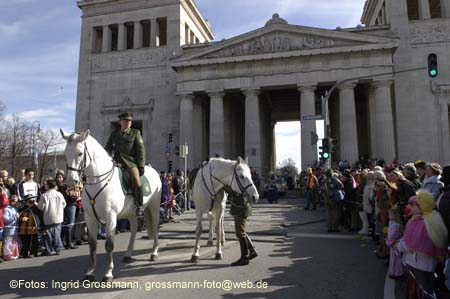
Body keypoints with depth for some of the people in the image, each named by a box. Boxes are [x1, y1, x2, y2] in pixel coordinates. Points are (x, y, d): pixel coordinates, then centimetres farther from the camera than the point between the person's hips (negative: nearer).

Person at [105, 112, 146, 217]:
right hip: (117, 161, 4)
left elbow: (141, 150, 2)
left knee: (136, 178, -27)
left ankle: (140, 206, -19)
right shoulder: (114, 134, 17)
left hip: (131, 161, -4)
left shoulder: (135, 133, 8)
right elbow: (108, 149, 18)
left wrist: (141, 166, -7)